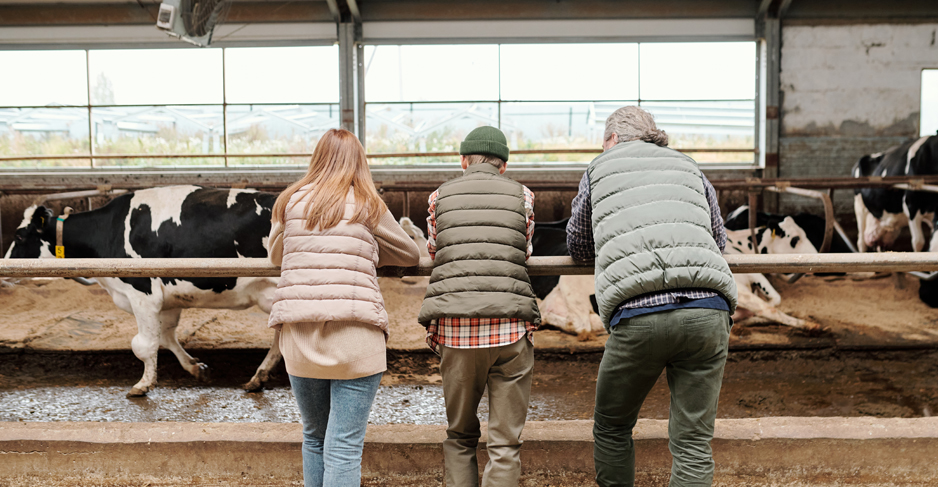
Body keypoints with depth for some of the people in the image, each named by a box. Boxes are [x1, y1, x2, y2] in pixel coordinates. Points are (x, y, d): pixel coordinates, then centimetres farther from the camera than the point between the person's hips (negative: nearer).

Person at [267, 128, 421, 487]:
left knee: (314, 438, 20)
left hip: (298, 336, 4)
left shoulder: (290, 203, 8)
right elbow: (411, 256, 14)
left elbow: (276, 256, 24)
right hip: (354, 336, -3)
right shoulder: (368, 207, 1)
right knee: (345, 447, -1)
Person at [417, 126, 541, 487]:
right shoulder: (522, 196, 11)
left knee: (459, 437, 16)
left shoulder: (440, 197, 12)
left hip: (455, 328, 1)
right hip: (510, 328, -1)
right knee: (505, 442, 3)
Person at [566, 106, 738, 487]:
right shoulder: (688, 167, 25)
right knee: (692, 442, 6)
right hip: (707, 310, 2)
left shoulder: (600, 168, 19)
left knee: (611, 427, 19)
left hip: (637, 314, -2)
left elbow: (577, 246, 29)